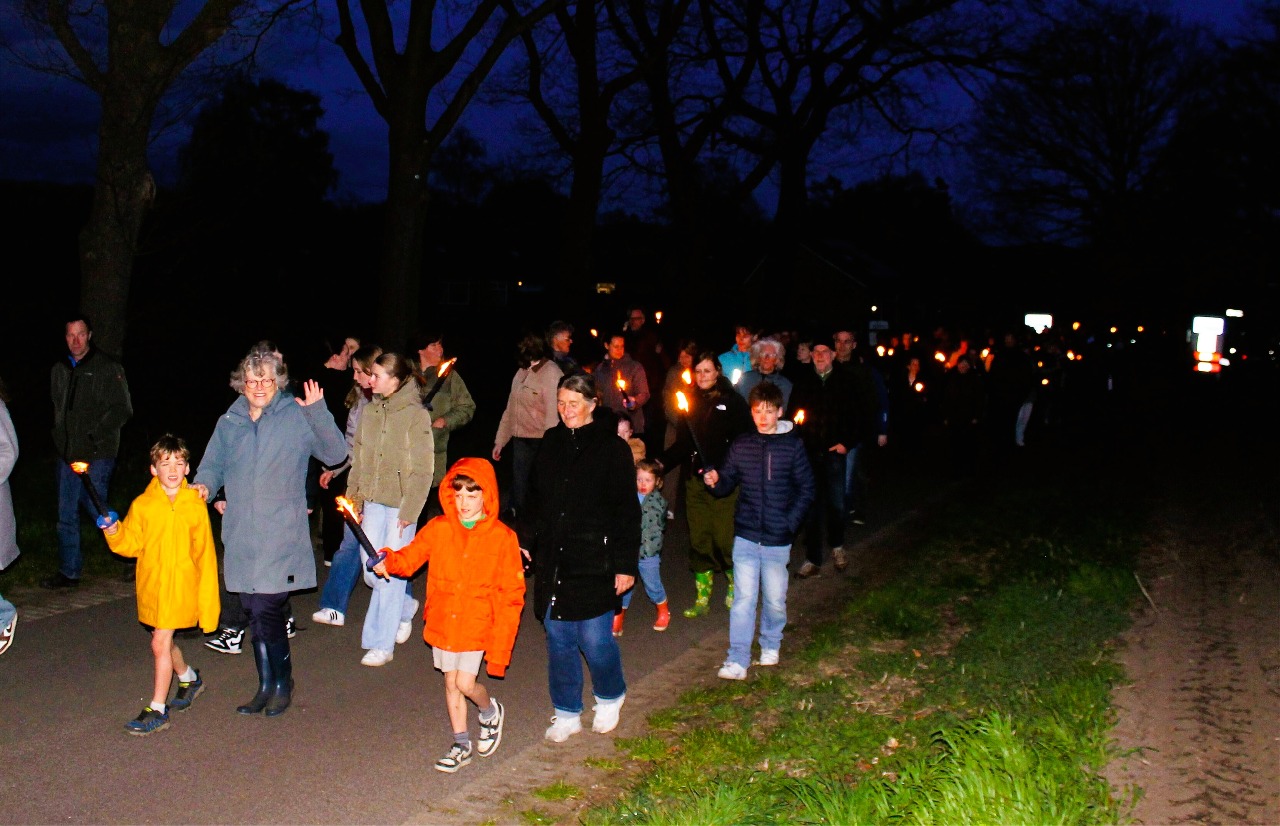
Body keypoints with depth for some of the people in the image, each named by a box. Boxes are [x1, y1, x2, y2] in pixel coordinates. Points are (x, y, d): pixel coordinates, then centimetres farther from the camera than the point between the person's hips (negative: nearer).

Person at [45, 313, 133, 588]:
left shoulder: (108, 368, -5)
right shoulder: (59, 369, 13)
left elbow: (123, 410, -7)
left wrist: (94, 434, -15)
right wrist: (60, 438, 13)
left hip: (97, 454, -6)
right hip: (68, 453, 6)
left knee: (97, 508, -7)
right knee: (66, 515, 8)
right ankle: (68, 572, 18)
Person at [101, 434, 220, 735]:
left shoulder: (195, 505, -4)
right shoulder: (142, 505, 0)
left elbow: (206, 554, 0)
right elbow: (131, 544, 1)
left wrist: (208, 597, -1)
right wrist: (114, 531, -19)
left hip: (182, 586, -4)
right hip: (151, 585, 4)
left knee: (160, 644, -8)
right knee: (165, 641, 19)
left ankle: (157, 710, 2)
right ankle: (189, 679, 46)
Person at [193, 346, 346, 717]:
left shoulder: (298, 417, -2)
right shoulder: (229, 422, 11)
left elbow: (335, 454, -10)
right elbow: (212, 465, 20)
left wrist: (319, 413, -23)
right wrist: (204, 485, -2)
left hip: (282, 537, -5)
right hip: (241, 537, 5)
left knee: (267, 610, -8)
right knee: (255, 613, 11)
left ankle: (282, 683, 13)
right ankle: (266, 686, 26)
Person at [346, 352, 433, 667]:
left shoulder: (417, 415, -11)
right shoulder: (370, 411, 6)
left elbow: (423, 469, -10)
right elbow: (358, 458, 13)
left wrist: (409, 510, -13)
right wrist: (354, 496, 8)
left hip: (400, 504, -5)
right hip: (373, 501, 5)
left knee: (391, 573, -2)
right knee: (371, 570, 7)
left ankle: (382, 644, 8)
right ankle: (405, 608, 36)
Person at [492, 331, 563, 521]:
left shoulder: (551, 374, -13)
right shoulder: (522, 372, 12)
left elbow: (553, 414, -17)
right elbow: (511, 409, 19)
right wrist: (500, 441, 19)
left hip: (540, 442, -7)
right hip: (520, 439, 7)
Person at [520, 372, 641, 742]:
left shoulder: (612, 448, -6)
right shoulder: (551, 443, 9)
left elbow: (627, 512, -6)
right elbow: (536, 499, 18)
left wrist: (625, 565, -9)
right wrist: (526, 541, 10)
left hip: (594, 563, -5)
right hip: (553, 561, 5)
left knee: (595, 639, -3)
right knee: (558, 639, 9)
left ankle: (610, 698, 26)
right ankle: (567, 714, 24)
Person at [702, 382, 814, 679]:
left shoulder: (793, 445, -2)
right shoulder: (741, 445, 3)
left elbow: (806, 489, 1)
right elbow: (728, 482, 7)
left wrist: (791, 523, -8)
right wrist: (715, 481, -15)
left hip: (778, 538, -1)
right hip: (746, 535, 1)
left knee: (775, 598, 10)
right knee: (743, 598, -2)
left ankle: (770, 646, 33)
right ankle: (737, 660, 1)